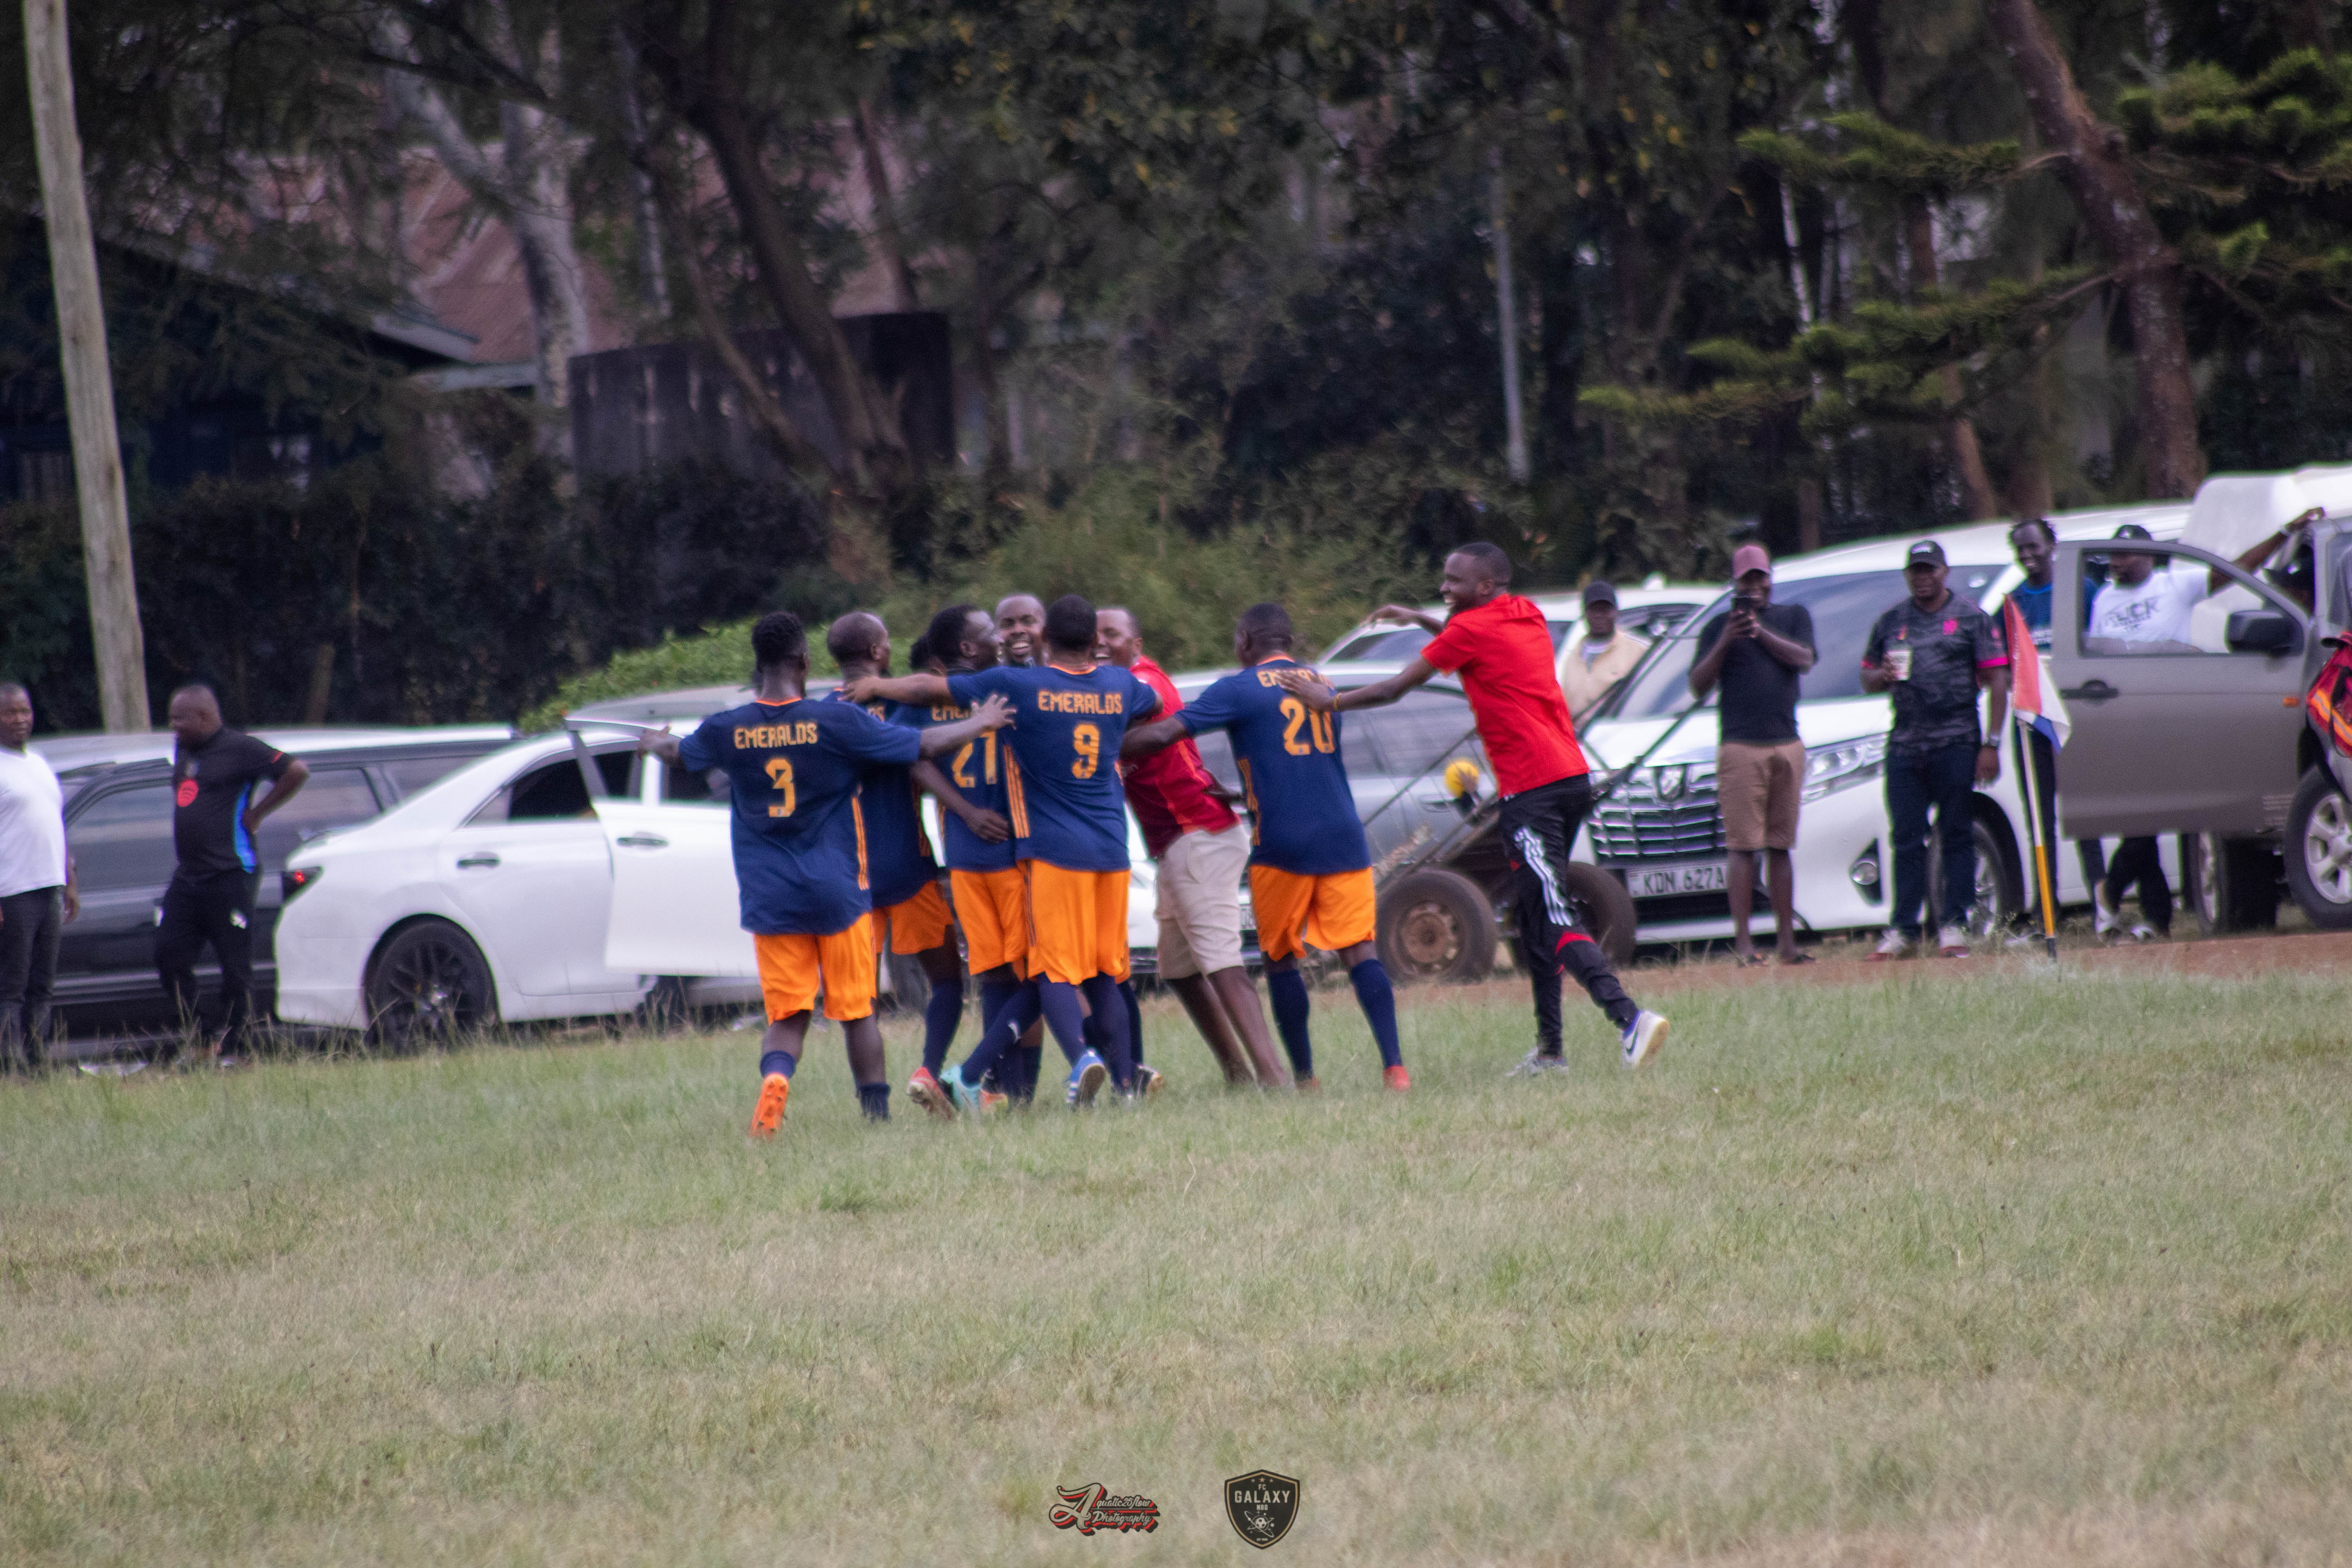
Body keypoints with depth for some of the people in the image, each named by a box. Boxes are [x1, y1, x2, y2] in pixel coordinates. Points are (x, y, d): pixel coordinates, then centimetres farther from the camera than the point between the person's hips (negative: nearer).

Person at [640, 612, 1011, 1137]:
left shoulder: (726, 730, -1)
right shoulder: (837, 721, -9)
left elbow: (680, 753, 23)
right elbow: (923, 745, -2)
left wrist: (655, 743, 47)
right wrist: (980, 723, 17)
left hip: (769, 898, 2)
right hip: (838, 893, -2)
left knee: (786, 1015, 4)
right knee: (858, 1009, 9)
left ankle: (775, 1075, -26)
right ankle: (878, 1113, 12)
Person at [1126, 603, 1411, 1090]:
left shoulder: (1240, 689, -2)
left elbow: (1162, 735, -10)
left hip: (1282, 844, -4)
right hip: (1344, 839, 4)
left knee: (1280, 959, 9)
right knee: (1358, 949, -1)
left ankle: (1304, 1077, 7)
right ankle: (1394, 1064, -16)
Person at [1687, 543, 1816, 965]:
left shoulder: (1794, 617, 15)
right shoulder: (1719, 627, 8)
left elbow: (1804, 659, -3)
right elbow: (1698, 687, 0)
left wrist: (1761, 632, -14)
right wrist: (1726, 641, -13)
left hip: (1787, 747, 3)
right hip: (1740, 747, -3)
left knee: (1781, 847, 6)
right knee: (1743, 847, -8)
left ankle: (1786, 941, 7)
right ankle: (1743, 942, -10)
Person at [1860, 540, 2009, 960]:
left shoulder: (1972, 619, 4)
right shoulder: (1890, 623, 15)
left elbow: (1997, 682, -1)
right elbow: (1867, 678, 20)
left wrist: (1991, 744, -9)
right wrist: (1882, 676, -6)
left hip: (1956, 744, -3)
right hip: (1904, 746, 3)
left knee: (1957, 836, -1)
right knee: (1906, 839, 1)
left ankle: (1954, 926, 2)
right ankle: (1902, 929, 4)